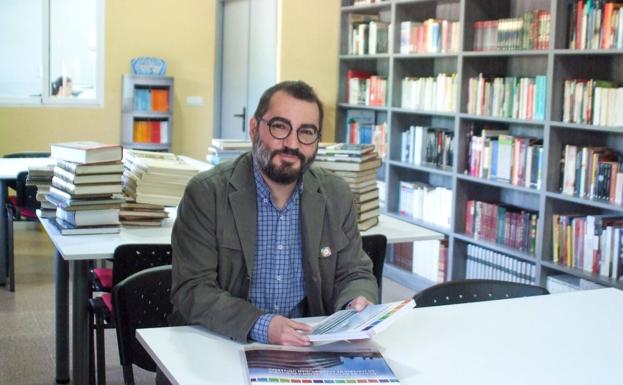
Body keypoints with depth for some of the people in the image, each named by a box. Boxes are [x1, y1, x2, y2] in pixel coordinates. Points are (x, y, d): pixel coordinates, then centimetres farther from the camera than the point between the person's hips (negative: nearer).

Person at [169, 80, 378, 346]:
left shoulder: (336, 195, 3)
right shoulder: (206, 194, -10)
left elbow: (354, 273, 10)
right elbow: (191, 290, -13)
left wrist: (357, 305, -13)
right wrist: (260, 325, -28)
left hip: (306, 345, 2)